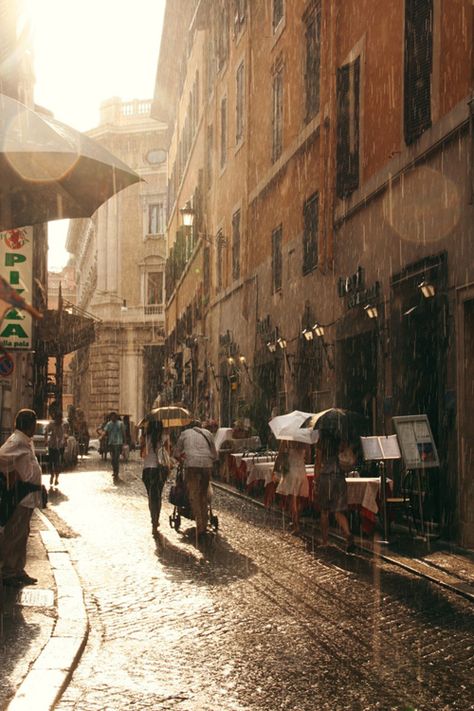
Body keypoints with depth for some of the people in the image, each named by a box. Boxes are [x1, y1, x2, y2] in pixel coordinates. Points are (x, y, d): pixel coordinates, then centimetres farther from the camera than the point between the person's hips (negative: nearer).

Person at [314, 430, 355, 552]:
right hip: (339, 477, 2)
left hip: (325, 477, -2)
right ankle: (349, 536, -22)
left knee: (324, 511, 11)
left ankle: (324, 542, 14)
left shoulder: (322, 441, -3)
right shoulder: (339, 440, 5)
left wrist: (316, 483, 0)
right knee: (339, 512, 0)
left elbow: (318, 463, -3)